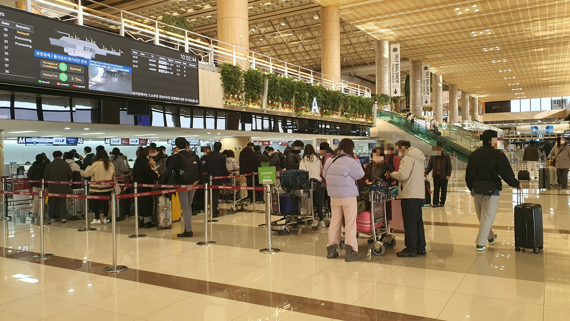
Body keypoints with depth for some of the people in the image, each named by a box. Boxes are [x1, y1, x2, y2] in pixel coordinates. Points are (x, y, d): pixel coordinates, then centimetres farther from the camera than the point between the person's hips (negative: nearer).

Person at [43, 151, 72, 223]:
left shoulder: (49, 165, -3)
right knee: (63, 201, 6)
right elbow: (71, 175, -4)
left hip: (53, 187, 1)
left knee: (53, 202, 13)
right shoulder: (65, 164, -4)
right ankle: (63, 217, -2)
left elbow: (45, 177, -2)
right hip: (63, 187, 0)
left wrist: (50, 182, 18)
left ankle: (53, 217, 18)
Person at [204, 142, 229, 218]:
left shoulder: (208, 156, 3)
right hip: (218, 177, -4)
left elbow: (206, 167, 9)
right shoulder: (222, 156, -9)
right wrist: (227, 174, 9)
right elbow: (224, 168, -7)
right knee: (216, 194, 2)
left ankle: (214, 210, 26)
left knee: (212, 194, 16)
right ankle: (214, 212, 2)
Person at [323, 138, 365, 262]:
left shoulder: (329, 160, 3)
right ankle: (350, 252, 3)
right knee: (350, 223, 2)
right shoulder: (350, 161, -16)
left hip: (334, 196, 6)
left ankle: (331, 248, 19)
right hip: (348, 196, -5)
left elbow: (324, 174, 12)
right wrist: (356, 160, 1)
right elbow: (360, 174, -7)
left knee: (334, 222, 14)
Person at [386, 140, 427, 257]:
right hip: (419, 194, 10)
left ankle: (411, 250, 0)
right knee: (418, 221, 15)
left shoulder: (408, 158, -12)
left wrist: (391, 174, -4)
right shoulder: (418, 158, 19)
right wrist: (395, 175, 9)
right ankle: (421, 247, 21)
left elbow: (402, 175, -23)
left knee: (409, 223, -4)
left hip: (410, 195, -10)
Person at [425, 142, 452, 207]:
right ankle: (435, 203, 1)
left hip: (444, 176, -2)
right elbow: (429, 166, 8)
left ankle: (442, 202, 13)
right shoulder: (432, 157, 7)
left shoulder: (446, 156, -1)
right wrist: (426, 173, -5)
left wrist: (448, 175, -12)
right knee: (436, 189, 0)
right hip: (436, 175, 2)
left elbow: (449, 166, -2)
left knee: (443, 190, 5)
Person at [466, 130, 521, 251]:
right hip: (491, 190, -6)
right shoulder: (498, 155, -11)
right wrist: (516, 184, 11)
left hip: (477, 190, 6)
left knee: (481, 216, 19)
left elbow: (469, 173, 10)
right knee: (487, 217, 2)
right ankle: (480, 244, 2)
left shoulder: (474, 154, 5)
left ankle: (490, 237, 38)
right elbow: (507, 173, -6)